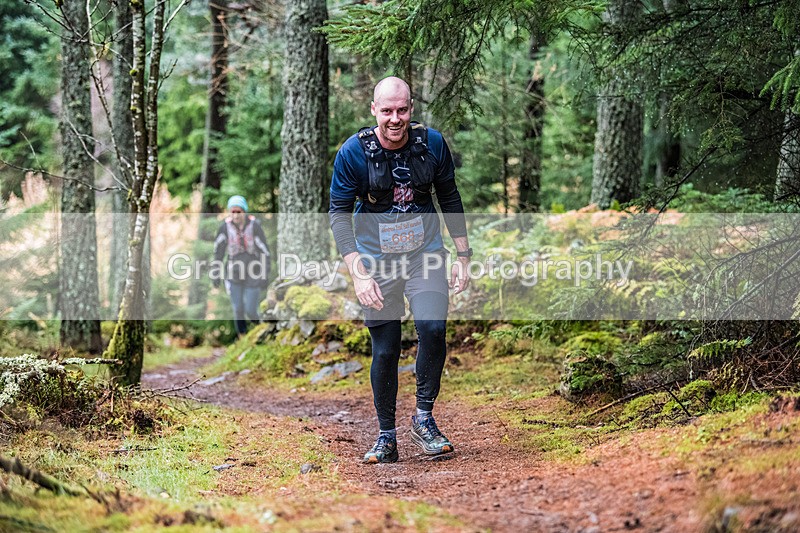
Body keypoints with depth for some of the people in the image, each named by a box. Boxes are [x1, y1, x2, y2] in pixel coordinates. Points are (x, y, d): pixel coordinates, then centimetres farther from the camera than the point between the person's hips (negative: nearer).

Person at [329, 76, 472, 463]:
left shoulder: (432, 143, -6)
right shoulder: (354, 152, -12)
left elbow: (450, 199, 8)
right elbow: (339, 214, -9)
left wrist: (463, 257, 7)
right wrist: (358, 273, -19)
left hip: (425, 254, 1)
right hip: (377, 260, -1)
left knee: (432, 329, -20)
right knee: (384, 351, 0)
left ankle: (424, 419, -2)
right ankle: (386, 438, 16)